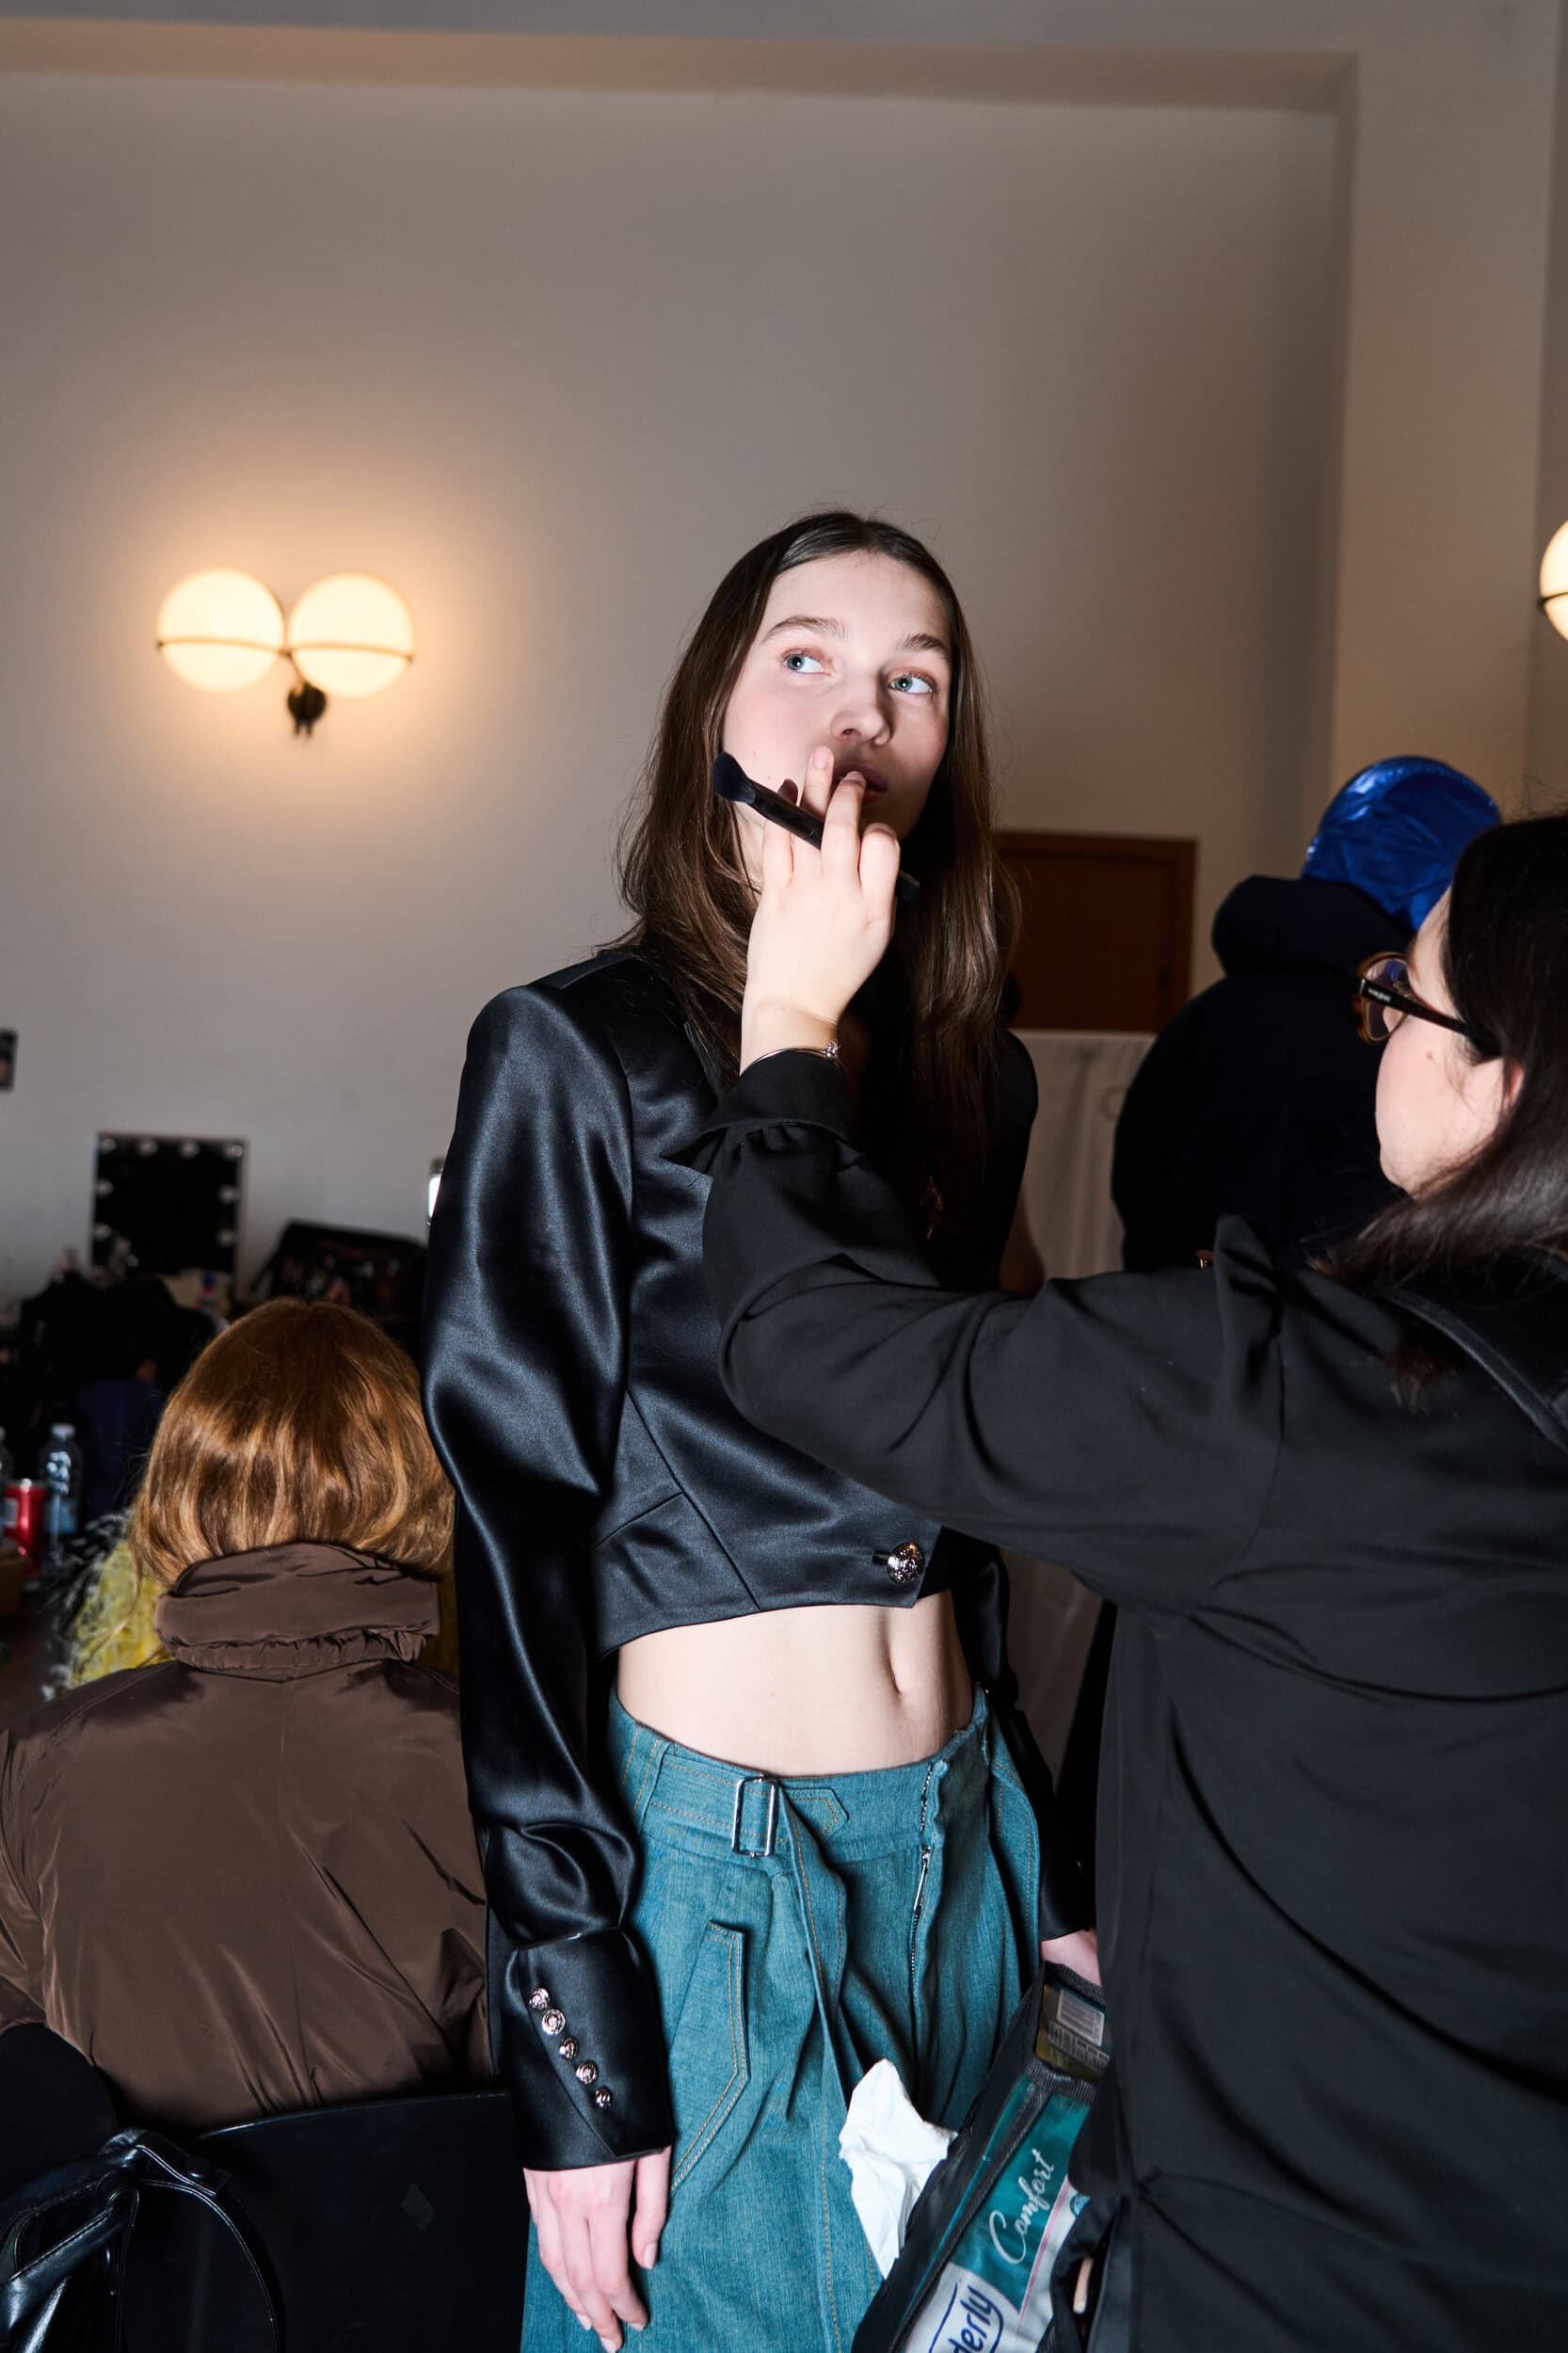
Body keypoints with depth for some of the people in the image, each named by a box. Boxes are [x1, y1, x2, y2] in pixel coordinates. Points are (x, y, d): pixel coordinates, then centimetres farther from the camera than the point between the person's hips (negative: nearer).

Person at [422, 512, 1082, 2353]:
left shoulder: (978, 1078, 6)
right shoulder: (581, 1053, -10)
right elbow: (515, 1541, -12)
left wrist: (1037, 1845, 13)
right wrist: (570, 2027, -14)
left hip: (963, 1837, 6)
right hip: (707, 1853, -5)